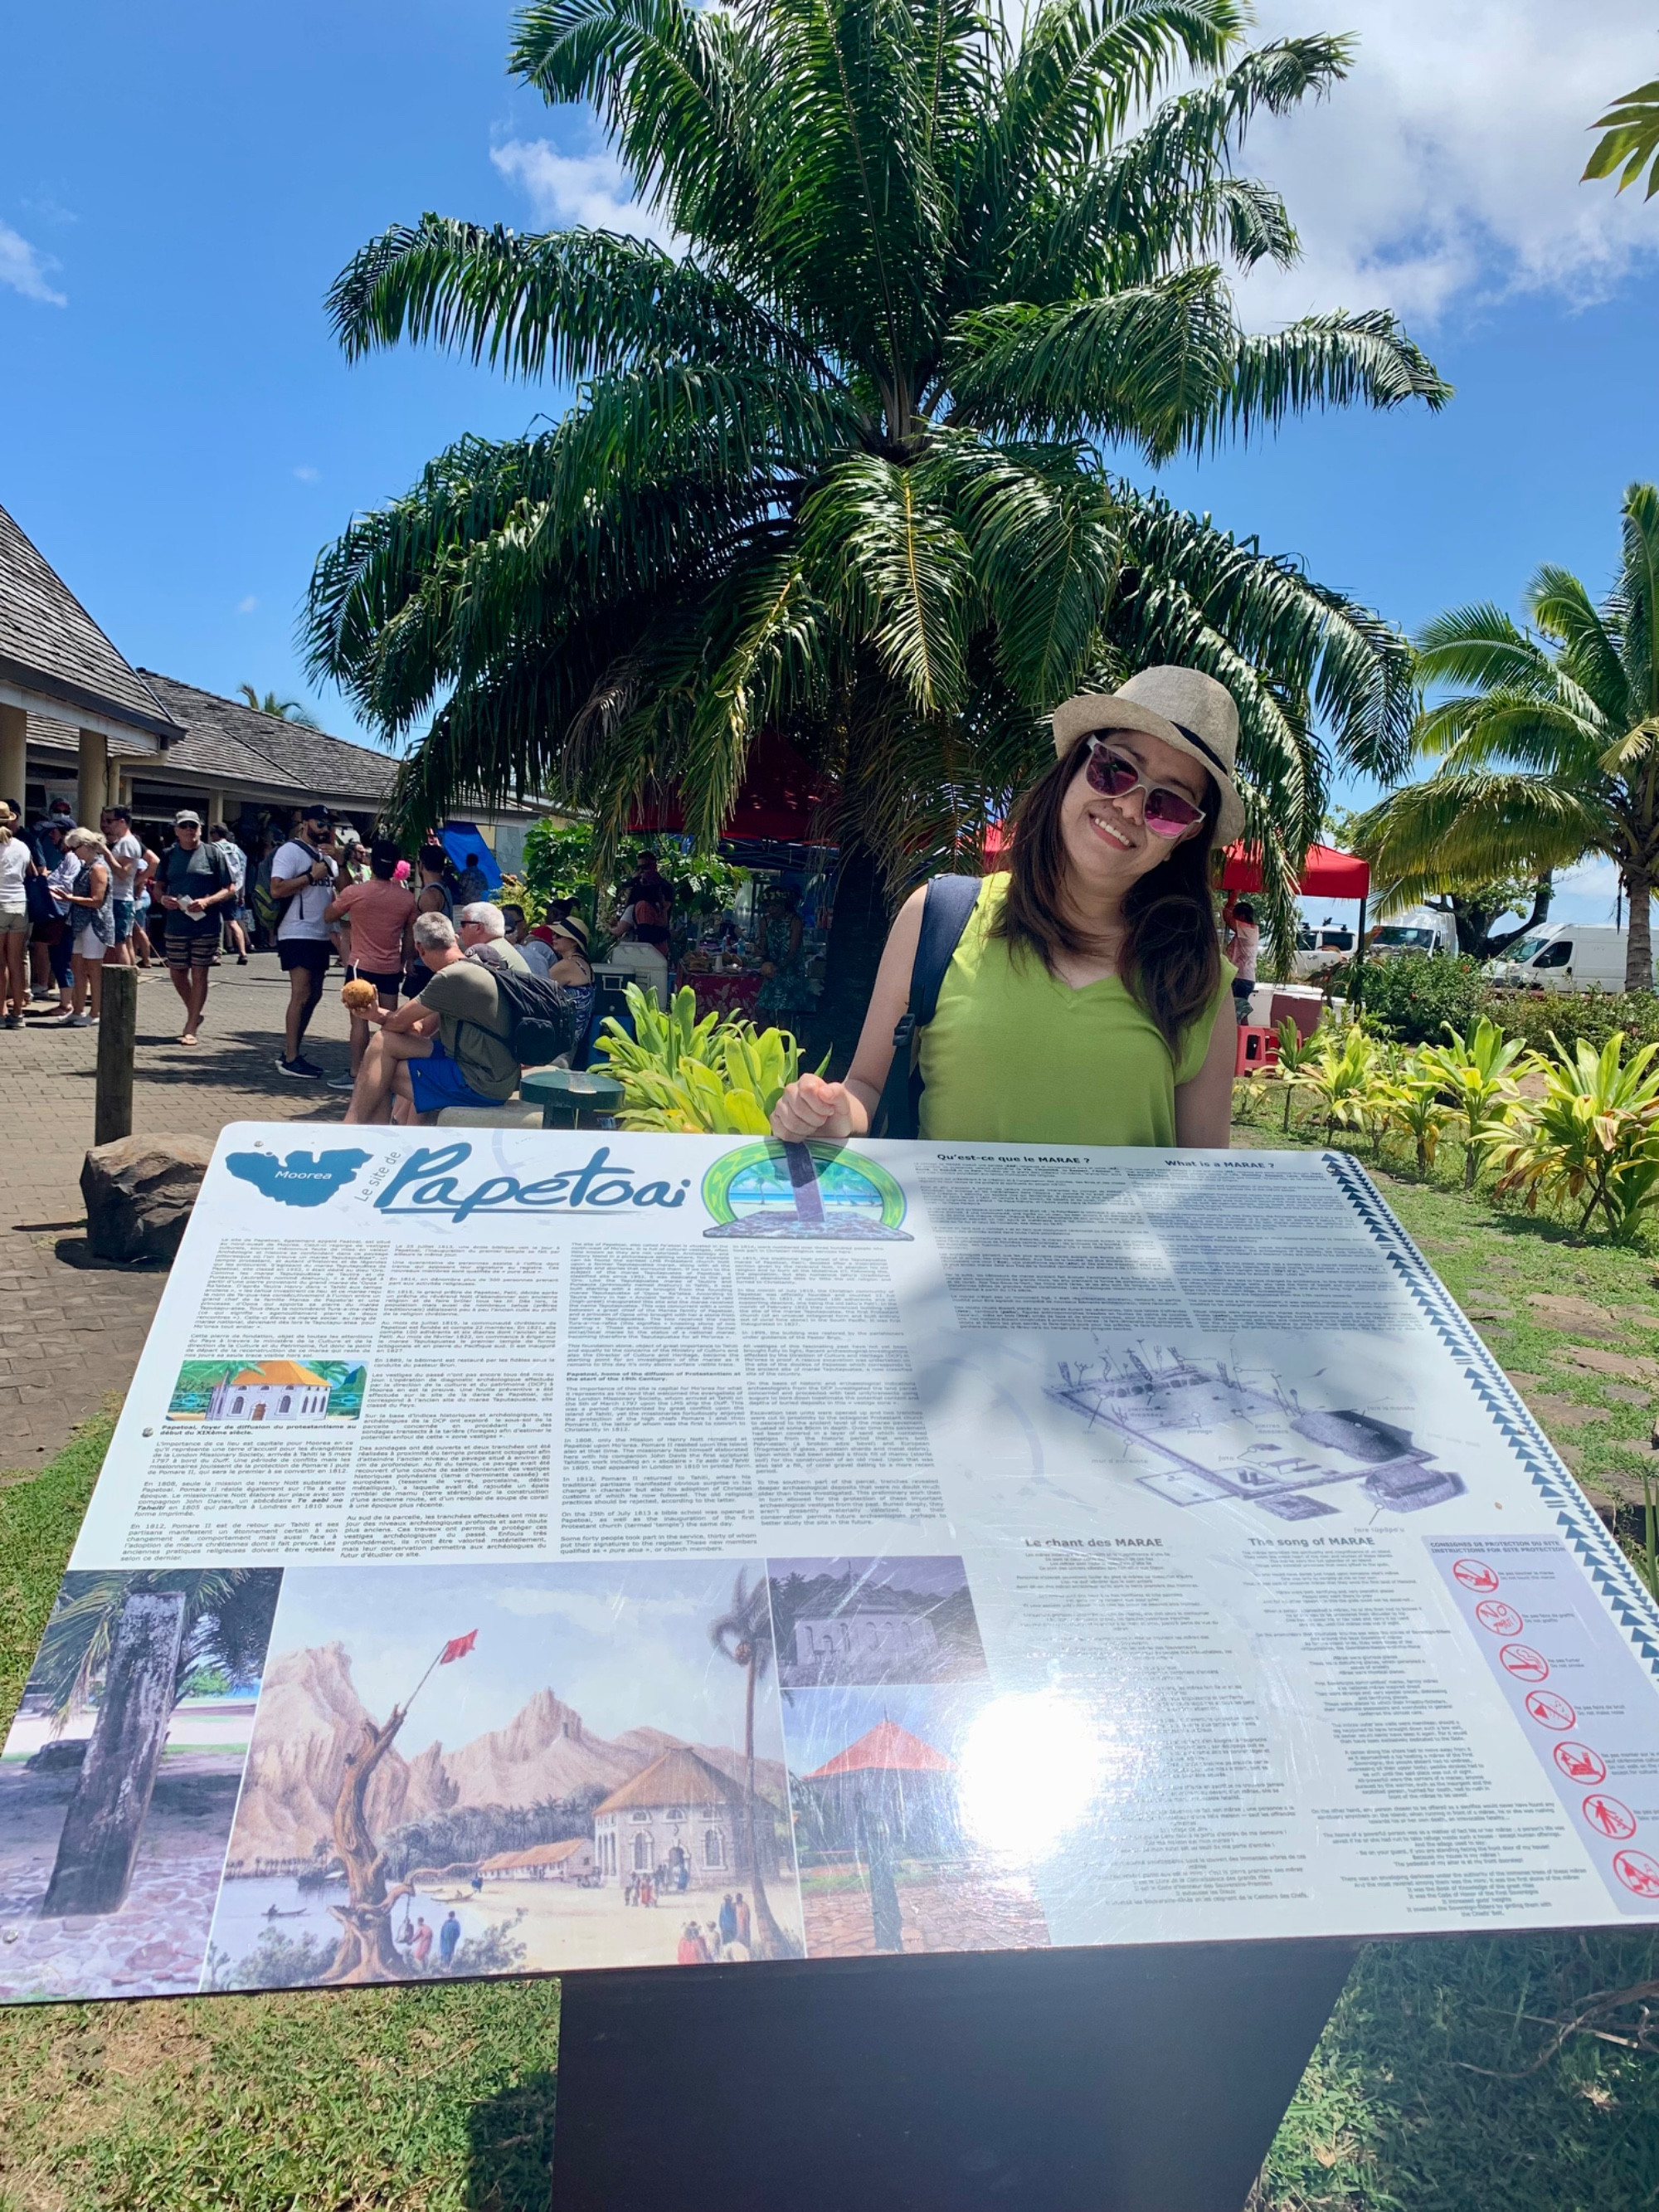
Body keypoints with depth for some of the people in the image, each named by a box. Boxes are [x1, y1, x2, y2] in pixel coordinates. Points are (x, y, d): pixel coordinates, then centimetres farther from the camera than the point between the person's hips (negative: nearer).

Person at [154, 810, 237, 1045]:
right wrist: (163, 898, -7)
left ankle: (191, 1028, 8)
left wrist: (207, 902, -18)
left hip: (205, 926, -4)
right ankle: (195, 1014, 32)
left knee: (199, 974, 0)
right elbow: (159, 887, 16)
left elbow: (230, 889, -2)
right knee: (177, 973, 10)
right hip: (175, 926, 4)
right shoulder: (169, 855, 8)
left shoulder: (213, 854, -1)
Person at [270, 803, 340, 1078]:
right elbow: (277, 889, -19)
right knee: (301, 995, -13)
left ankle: (291, 1052, 18)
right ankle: (290, 1059, -11)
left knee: (313, 995, 10)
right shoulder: (290, 851, -7)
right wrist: (312, 875, -17)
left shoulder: (327, 856, 18)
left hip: (321, 935, 9)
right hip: (297, 934, -9)